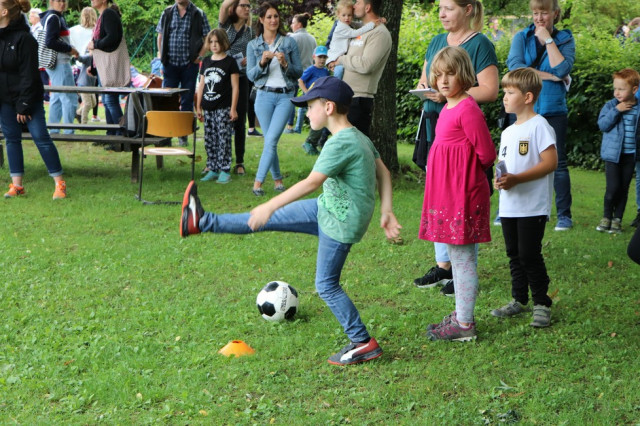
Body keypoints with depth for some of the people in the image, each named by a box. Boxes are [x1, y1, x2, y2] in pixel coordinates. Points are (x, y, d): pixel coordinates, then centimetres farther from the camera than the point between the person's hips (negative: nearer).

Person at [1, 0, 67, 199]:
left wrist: (24, 106, -17)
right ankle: (16, 185, 13)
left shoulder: (24, 38, -16)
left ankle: (59, 183, -2)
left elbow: (29, 75, -16)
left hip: (28, 97, -7)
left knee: (40, 137, -7)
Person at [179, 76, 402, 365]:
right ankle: (203, 223, 16)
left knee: (327, 285, 1)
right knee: (267, 220, 10)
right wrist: (386, 211, 11)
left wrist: (270, 206, -24)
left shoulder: (341, 143, -24)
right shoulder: (359, 138, 7)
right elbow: (383, 172, 12)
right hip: (327, 209, 9)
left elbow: (312, 182, -28)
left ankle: (364, 344, 10)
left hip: (340, 224, -9)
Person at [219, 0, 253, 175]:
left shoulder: (250, 32, 10)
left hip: (241, 79, 2)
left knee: (239, 122, 4)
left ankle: (240, 162, 10)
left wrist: (249, 60, -6)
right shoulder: (225, 25, 2)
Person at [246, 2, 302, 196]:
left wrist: (285, 64, -15)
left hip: (285, 96, -1)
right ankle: (277, 179, 19)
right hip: (264, 96, 2)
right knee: (270, 141, 4)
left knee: (271, 139, -11)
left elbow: (299, 72, 4)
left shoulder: (289, 42, 4)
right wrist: (262, 62, -15)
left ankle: (258, 181, -9)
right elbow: (251, 75, 2)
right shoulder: (253, 45, 6)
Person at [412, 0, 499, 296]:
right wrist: (423, 88, -1)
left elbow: (490, 91, -14)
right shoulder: (437, 42, 15)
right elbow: (424, 80, 23)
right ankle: (443, 266, 22)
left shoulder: (480, 45, -7)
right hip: (434, 127, 8)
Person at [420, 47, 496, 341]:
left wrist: (467, 172, -1)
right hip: (446, 194, 10)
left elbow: (486, 155, -15)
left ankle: (464, 325, 2)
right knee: (457, 257, 17)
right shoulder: (448, 109, 13)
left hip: (463, 194, -10)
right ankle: (461, 314, 27)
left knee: (463, 258, -4)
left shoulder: (468, 110, -16)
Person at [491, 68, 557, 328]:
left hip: (533, 206, -8)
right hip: (509, 206, 8)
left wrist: (516, 179, -23)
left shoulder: (538, 126, -11)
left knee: (530, 255, -6)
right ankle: (519, 300, 25)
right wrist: (498, 178, -2)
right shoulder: (508, 131, 15)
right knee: (514, 255, 13)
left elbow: (550, 162, -18)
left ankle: (542, 304, 5)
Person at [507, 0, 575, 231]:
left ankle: (564, 214, 8)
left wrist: (548, 39, -9)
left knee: (558, 162, 1)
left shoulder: (565, 39, 5)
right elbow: (514, 66, -11)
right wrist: (549, 76, -12)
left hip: (553, 110, -1)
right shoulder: (521, 37, 5)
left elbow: (562, 69, -12)